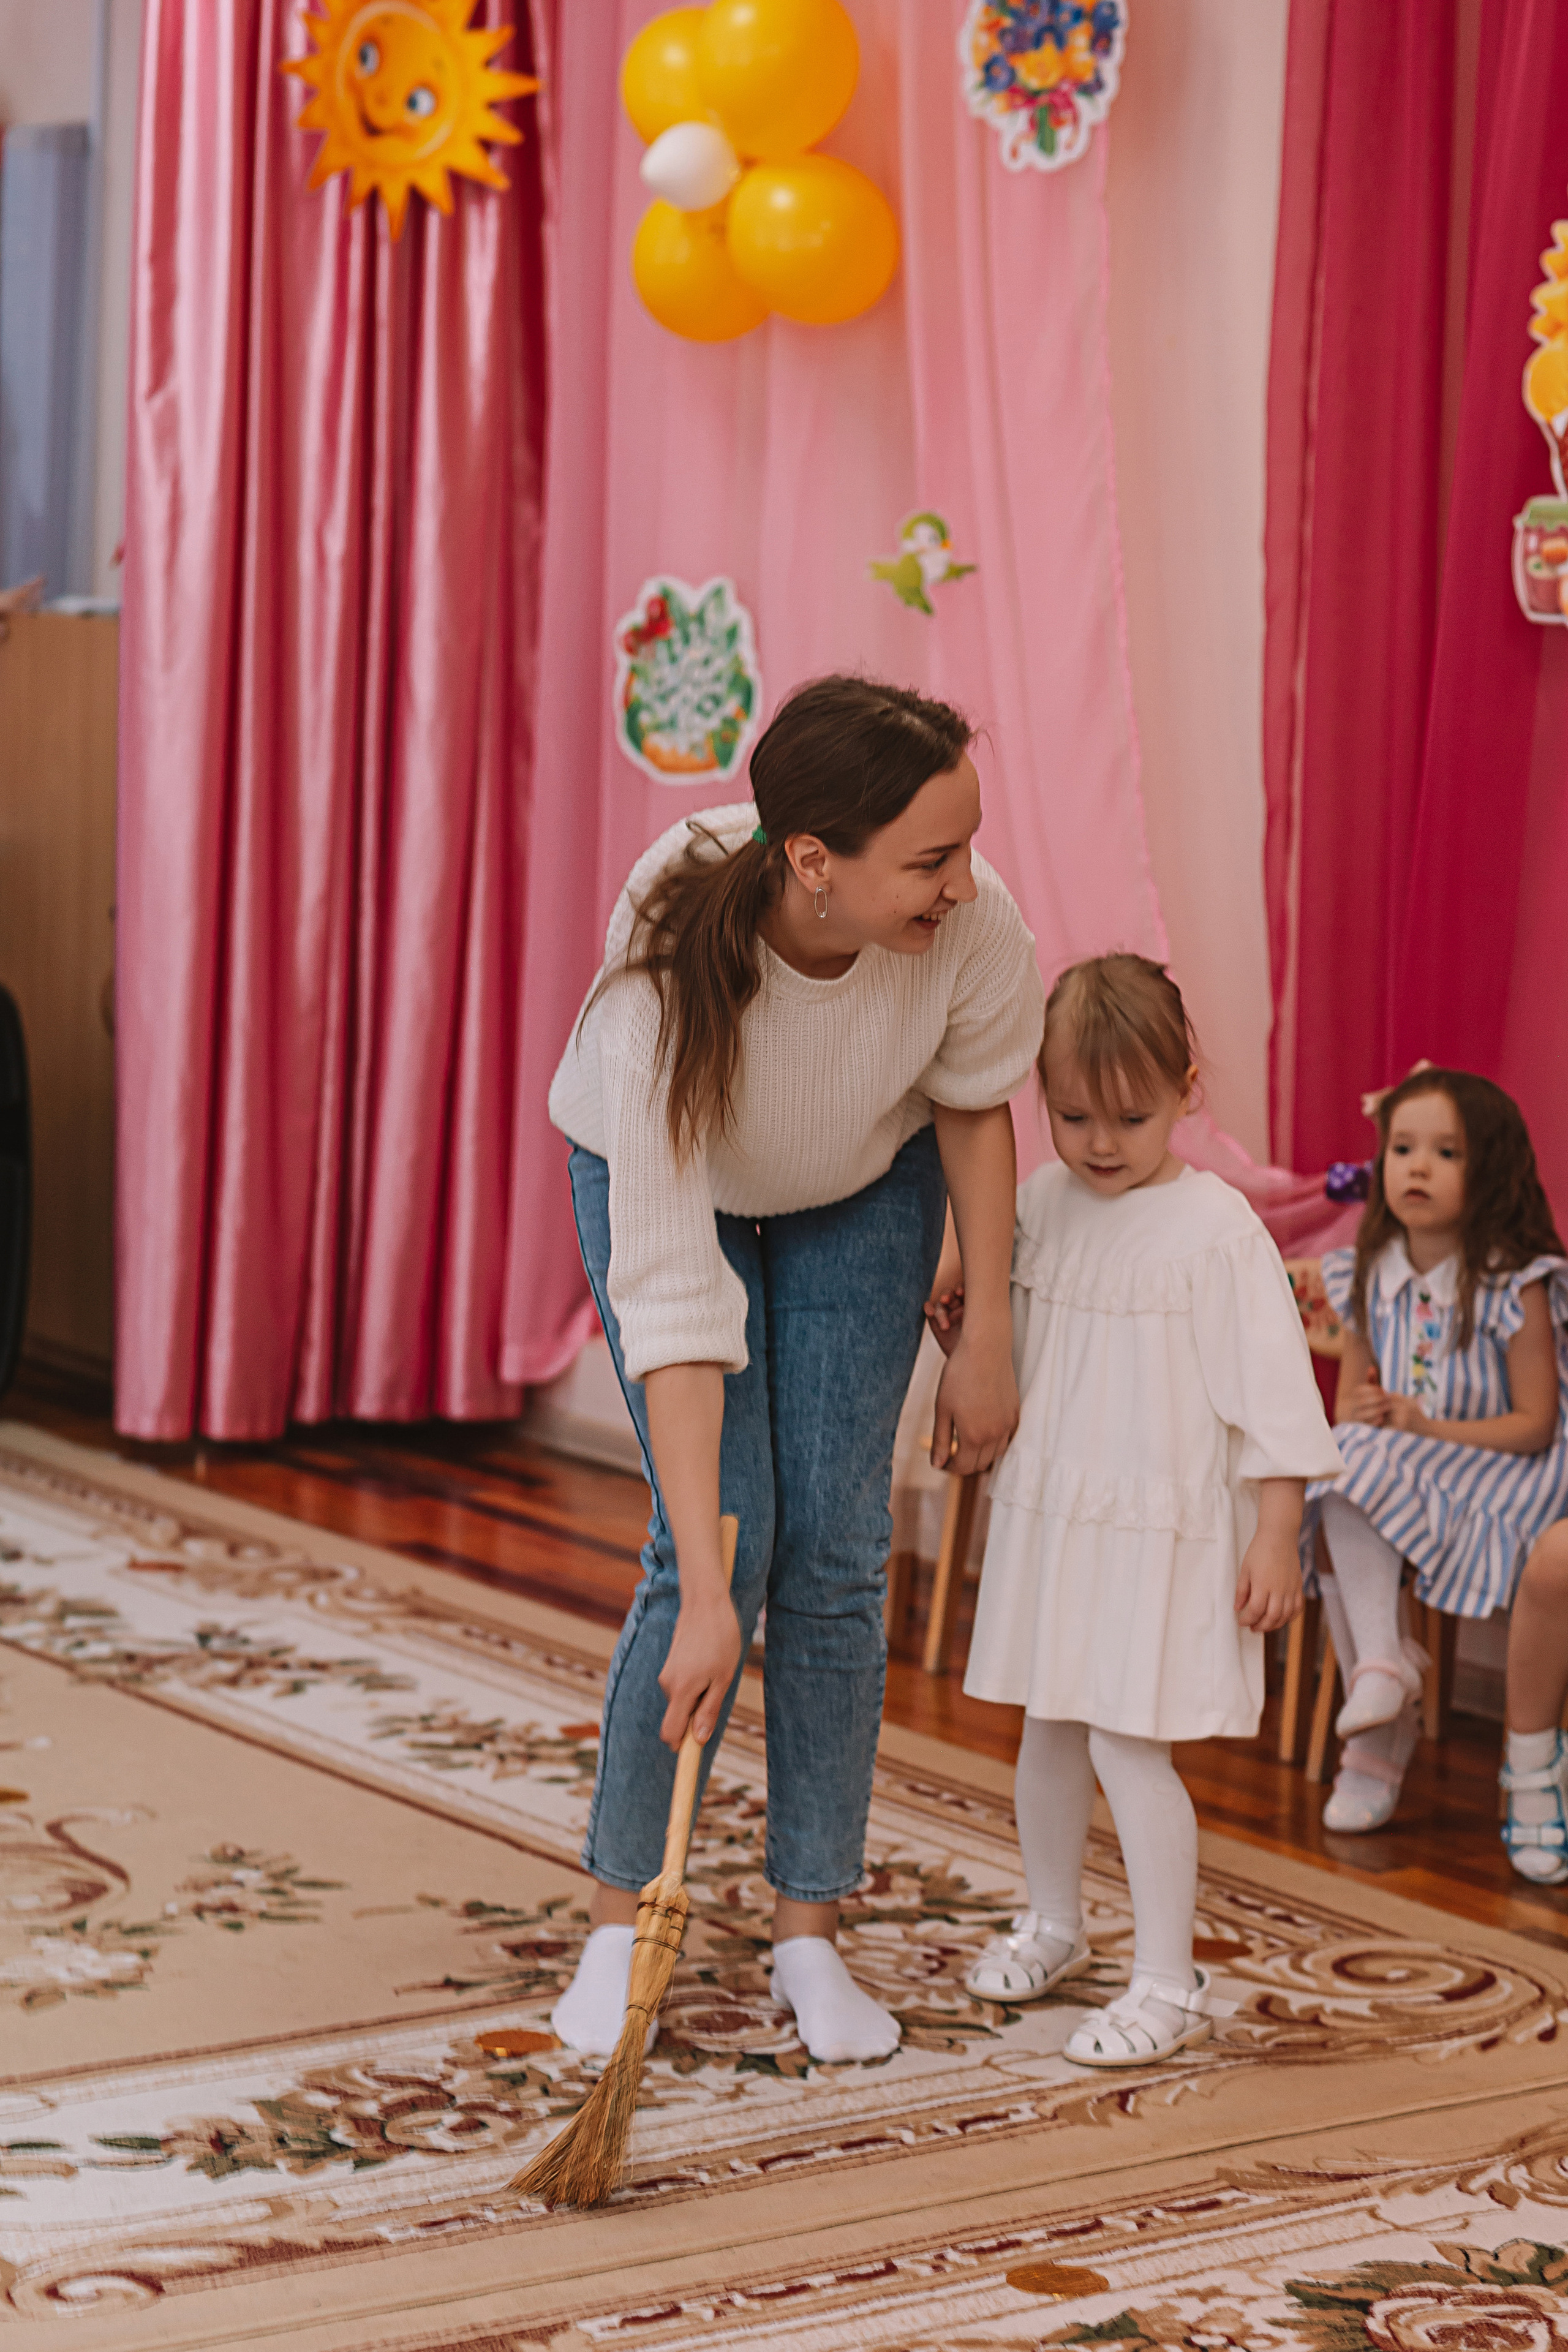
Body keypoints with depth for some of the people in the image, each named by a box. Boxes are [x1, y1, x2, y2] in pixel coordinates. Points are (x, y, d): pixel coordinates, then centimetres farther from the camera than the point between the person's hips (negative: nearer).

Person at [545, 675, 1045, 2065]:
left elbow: (975, 1105, -10)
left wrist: (989, 1338, -6)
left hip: (865, 1194, 3)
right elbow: (673, 1300, -42)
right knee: (729, 1540, -12)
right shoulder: (666, 981, -42)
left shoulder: (971, 923, -34)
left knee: (837, 1548, -3)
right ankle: (621, 1918, 5)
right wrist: (704, 1599, -44)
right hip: (664, 1180, -3)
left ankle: (810, 1934, 9)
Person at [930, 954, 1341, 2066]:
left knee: (1129, 1745, -8)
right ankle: (1054, 1924, 38)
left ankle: (1167, 1984, 2)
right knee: (1047, 1733, 18)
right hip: (1046, 1518, 6)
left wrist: (1275, 1537, -14)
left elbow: (1272, 1393, -12)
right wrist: (958, 1326, -2)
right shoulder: (1038, 1205, 4)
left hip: (1161, 1532, -6)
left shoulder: (1217, 1229, -14)